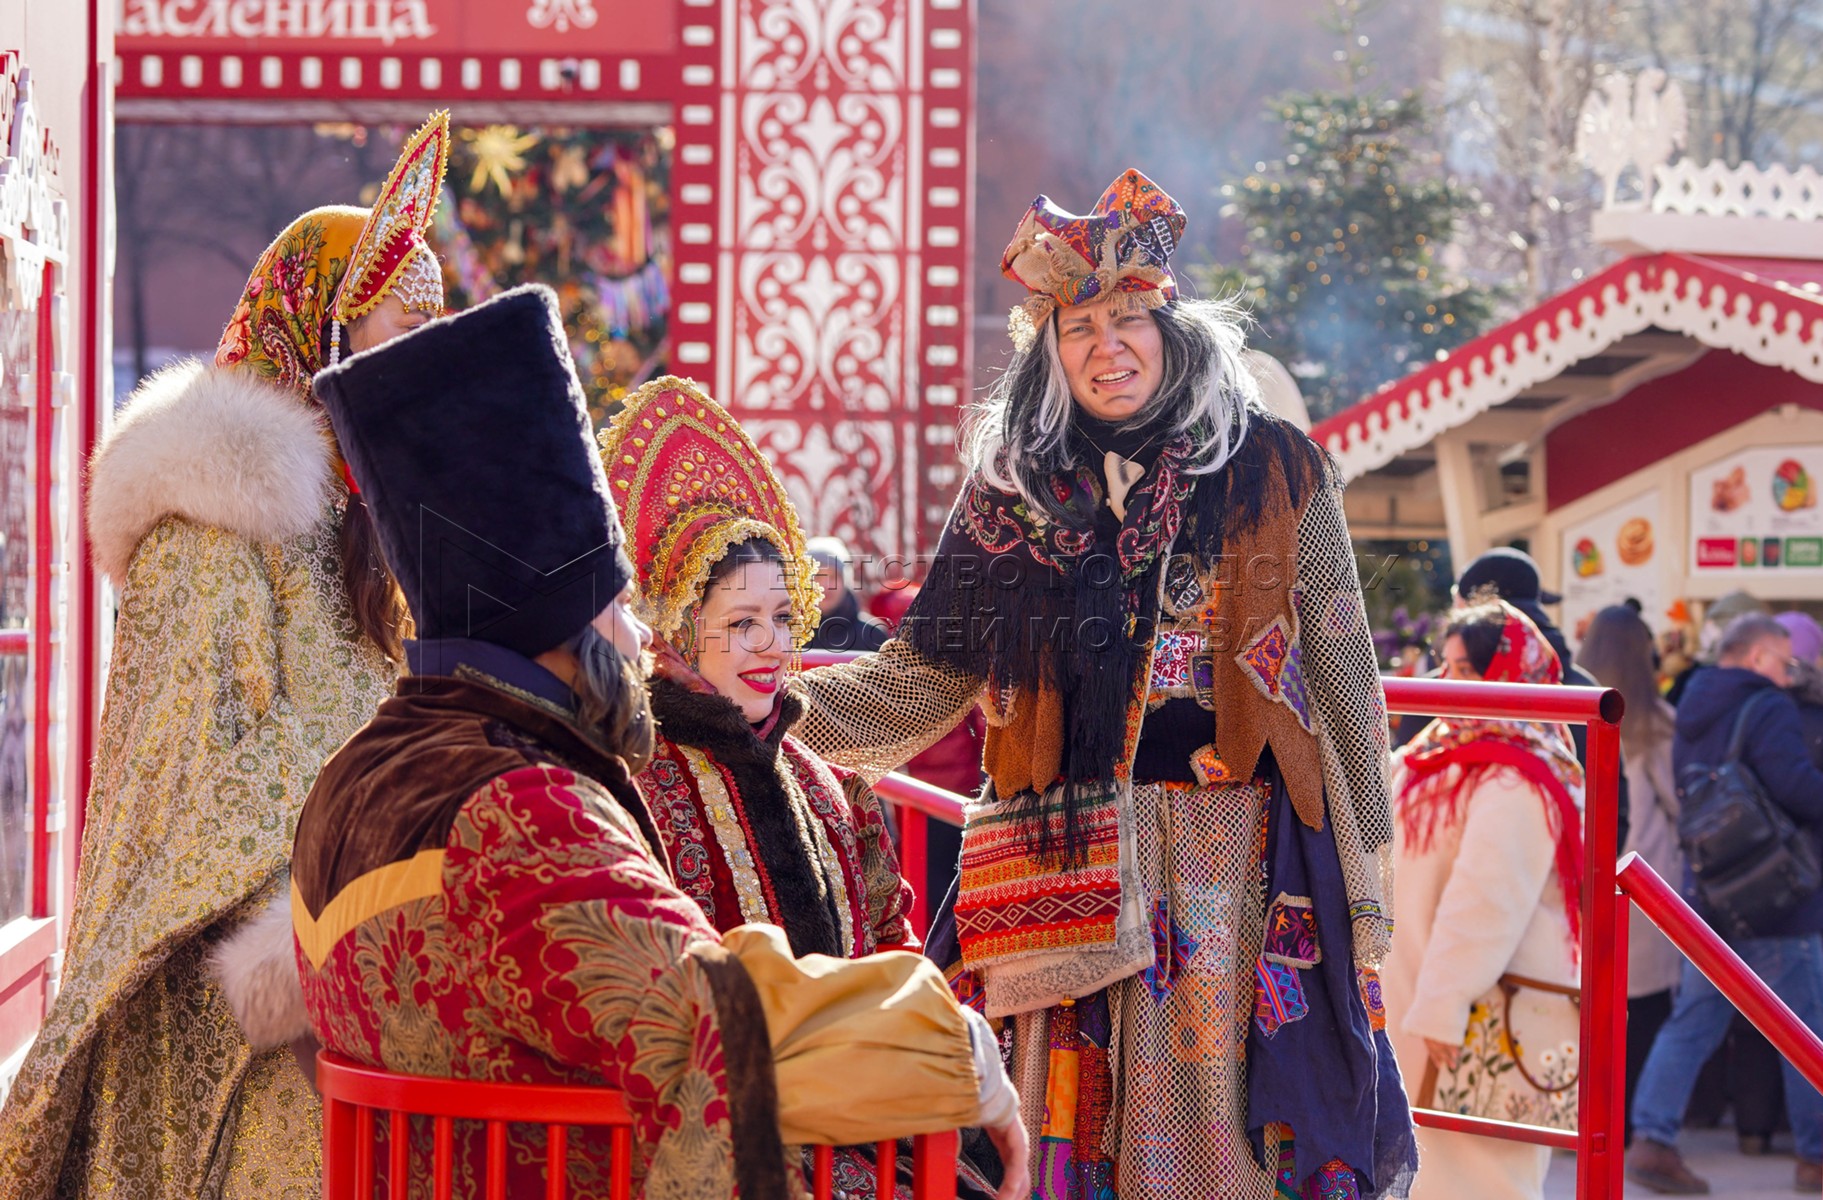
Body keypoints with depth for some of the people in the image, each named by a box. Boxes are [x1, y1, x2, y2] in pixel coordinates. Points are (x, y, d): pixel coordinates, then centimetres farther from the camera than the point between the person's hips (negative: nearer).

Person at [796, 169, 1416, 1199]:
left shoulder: (1273, 469, 4)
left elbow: (1342, 674, 5)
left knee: (1234, 1114, -1)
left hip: (1247, 857, -1)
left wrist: (1369, 860, 2)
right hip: (1074, 863, 1)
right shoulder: (1016, 487, 8)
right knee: (1084, 1116, 0)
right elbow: (926, 678, 7)